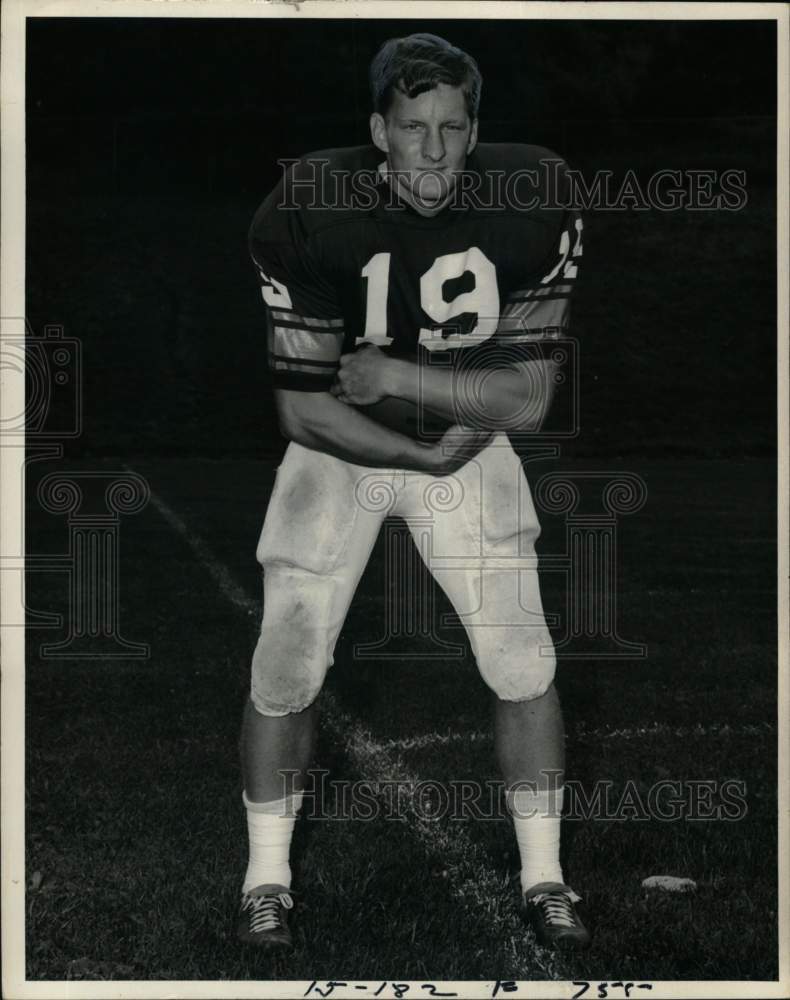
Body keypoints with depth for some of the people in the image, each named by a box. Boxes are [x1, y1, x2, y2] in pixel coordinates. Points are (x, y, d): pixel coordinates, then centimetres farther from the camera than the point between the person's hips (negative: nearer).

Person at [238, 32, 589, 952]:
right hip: (338, 451, -1)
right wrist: (429, 456, -20)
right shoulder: (308, 214, -25)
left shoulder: (531, 209, -21)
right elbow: (302, 407, -20)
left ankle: (544, 878, 15)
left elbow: (528, 398, -18)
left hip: (474, 443, 1)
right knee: (287, 668, -5)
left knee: (523, 664, -4)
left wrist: (397, 374, -26)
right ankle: (267, 880, 16)